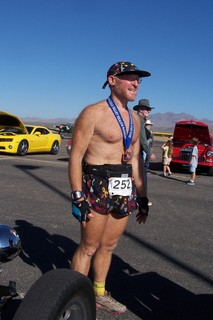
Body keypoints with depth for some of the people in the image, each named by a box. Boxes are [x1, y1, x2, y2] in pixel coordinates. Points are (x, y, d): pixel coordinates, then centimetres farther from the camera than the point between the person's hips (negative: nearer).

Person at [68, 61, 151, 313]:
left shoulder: (134, 119, 14)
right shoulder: (93, 113, -8)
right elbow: (76, 156, -11)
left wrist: (143, 197, 15)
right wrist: (78, 196, -17)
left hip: (124, 190, 7)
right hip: (98, 188, -6)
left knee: (109, 245, 16)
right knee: (89, 247, 4)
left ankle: (99, 293, 33)